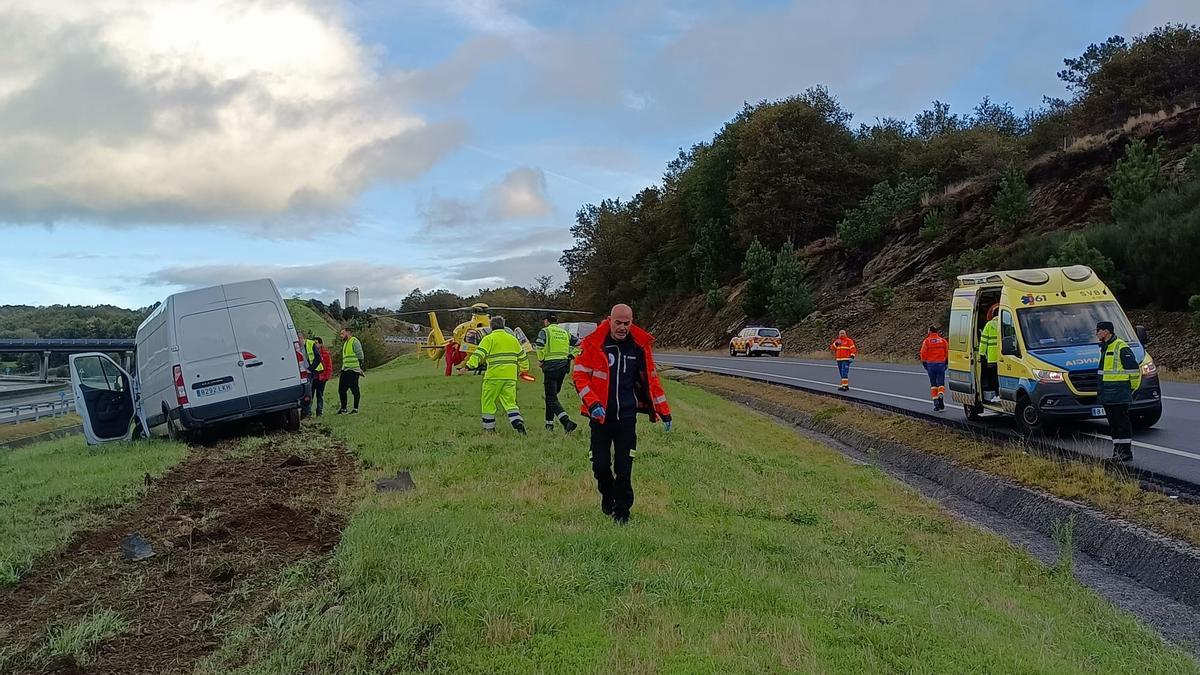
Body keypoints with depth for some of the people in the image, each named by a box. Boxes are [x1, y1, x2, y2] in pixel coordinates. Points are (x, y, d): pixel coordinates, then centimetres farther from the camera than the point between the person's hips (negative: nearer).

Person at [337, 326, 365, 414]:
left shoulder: (354, 341, -7)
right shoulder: (345, 343, 21)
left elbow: (360, 355, -13)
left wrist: (360, 367, -18)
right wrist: (342, 369, 24)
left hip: (353, 370, -9)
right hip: (345, 371, 9)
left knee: (354, 390, -3)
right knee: (341, 389, 7)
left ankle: (356, 409, 4)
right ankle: (343, 408, 15)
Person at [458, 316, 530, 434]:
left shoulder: (489, 339, -2)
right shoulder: (513, 339, 15)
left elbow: (479, 354, -14)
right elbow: (522, 356, 23)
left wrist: (468, 366, -19)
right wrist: (523, 369, 38)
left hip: (494, 376, -5)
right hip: (510, 376, 5)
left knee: (488, 402, 9)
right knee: (510, 402, 8)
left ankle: (489, 428, 13)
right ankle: (518, 423, -11)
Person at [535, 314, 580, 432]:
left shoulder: (545, 331, -1)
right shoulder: (565, 332, 15)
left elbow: (539, 346, -17)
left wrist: (540, 360, -3)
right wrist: (571, 356, 15)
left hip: (551, 366, -6)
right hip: (564, 366, 6)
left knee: (551, 398, -6)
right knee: (552, 395, 20)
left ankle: (567, 421, -23)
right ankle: (549, 424, 24)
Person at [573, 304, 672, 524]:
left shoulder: (640, 346, 3)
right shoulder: (594, 343, -5)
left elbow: (651, 379, 12)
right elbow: (579, 374, -4)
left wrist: (664, 411, 11)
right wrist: (592, 403, -16)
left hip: (627, 417, 1)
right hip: (600, 416, -1)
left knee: (624, 468, -1)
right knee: (600, 464, 3)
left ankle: (622, 512, 14)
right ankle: (607, 497, 32)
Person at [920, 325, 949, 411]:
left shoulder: (927, 341, -2)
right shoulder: (943, 340, 3)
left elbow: (923, 354, -3)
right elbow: (947, 353, 4)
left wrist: (924, 364, 7)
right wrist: (946, 363, 14)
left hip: (930, 364, -1)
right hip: (941, 364, 1)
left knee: (933, 384, 9)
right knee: (941, 383, 6)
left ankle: (936, 403, 5)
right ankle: (941, 396, -21)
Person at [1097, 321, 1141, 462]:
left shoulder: (1121, 347, -13)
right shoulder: (1104, 348, 17)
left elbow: (1134, 368, -13)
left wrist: (1132, 387, -6)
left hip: (1119, 394, -9)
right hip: (1107, 395, 9)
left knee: (1123, 423, -5)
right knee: (1113, 423, 12)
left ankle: (1127, 453, -2)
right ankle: (1117, 452, 19)